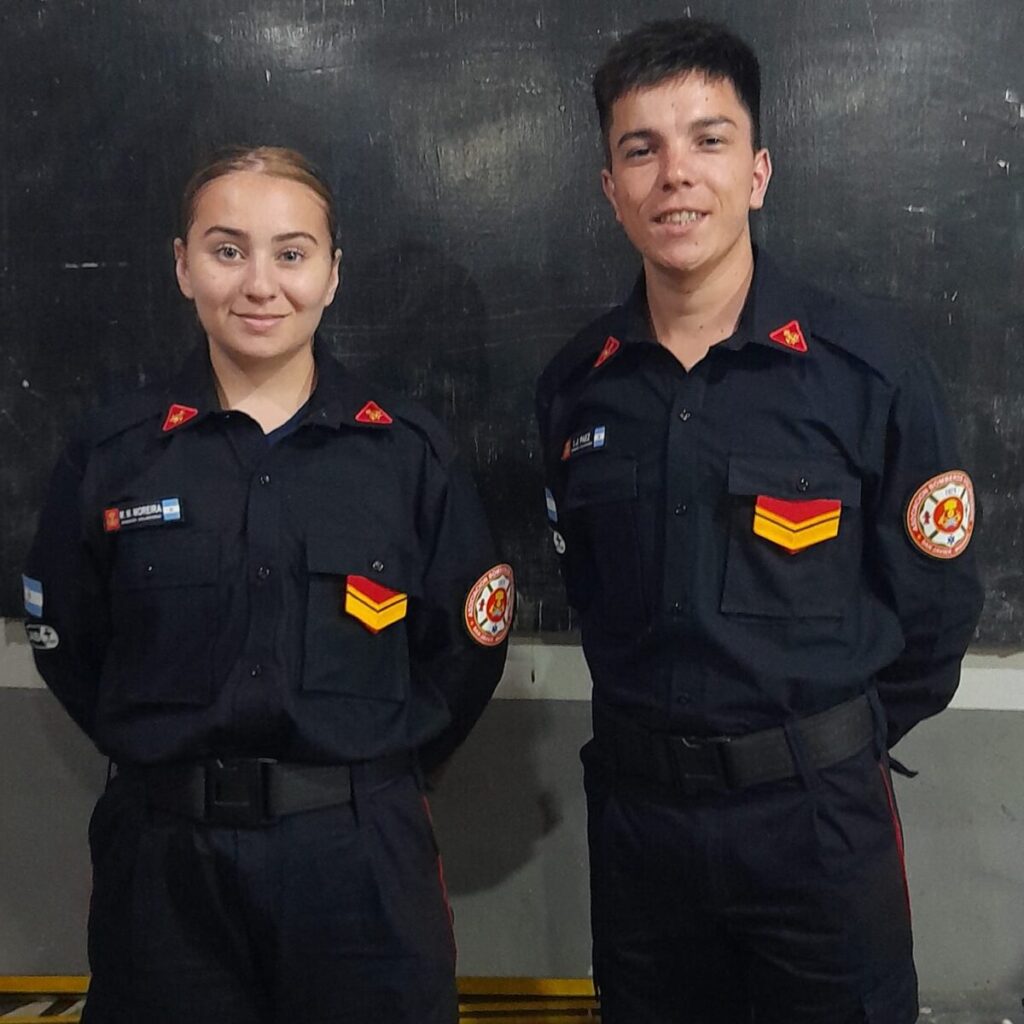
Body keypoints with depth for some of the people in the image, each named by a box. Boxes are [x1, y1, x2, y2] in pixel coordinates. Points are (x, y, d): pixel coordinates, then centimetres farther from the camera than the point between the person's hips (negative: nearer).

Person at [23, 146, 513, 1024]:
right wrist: (172, 760, 3)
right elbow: (67, 644, 9)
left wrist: (375, 770, 2)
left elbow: (467, 644, 5)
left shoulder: (408, 449, -1)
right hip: (165, 854, 1)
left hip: (361, 853, 0)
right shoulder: (112, 453, 0)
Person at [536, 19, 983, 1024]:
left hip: (817, 811, -3)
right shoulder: (575, 383, 0)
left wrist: (832, 746, 4)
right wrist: (658, 722, 10)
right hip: (633, 801, 3)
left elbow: (933, 600, -3)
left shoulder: (869, 365, -11)